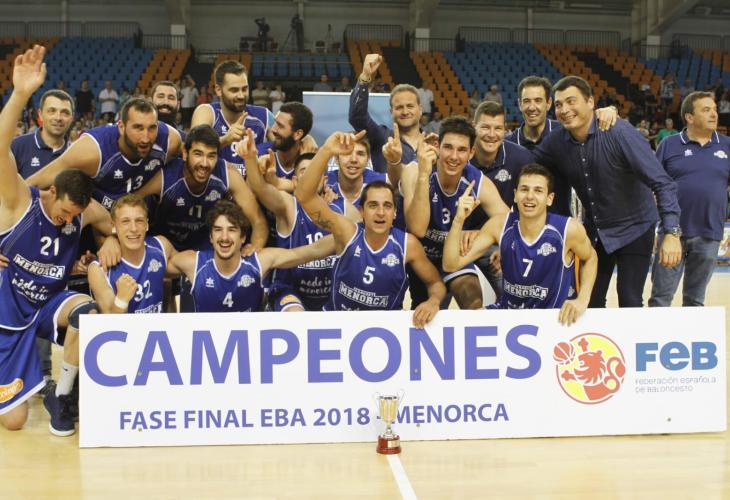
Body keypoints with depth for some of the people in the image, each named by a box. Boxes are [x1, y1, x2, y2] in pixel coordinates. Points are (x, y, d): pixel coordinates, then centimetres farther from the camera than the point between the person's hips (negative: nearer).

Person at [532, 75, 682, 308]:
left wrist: (672, 233, -33)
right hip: (594, 232, 5)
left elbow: (662, 182, -26)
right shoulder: (556, 143, -9)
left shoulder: (620, 133, -24)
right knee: (589, 305, 9)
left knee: (629, 304, -8)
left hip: (634, 230, -5)